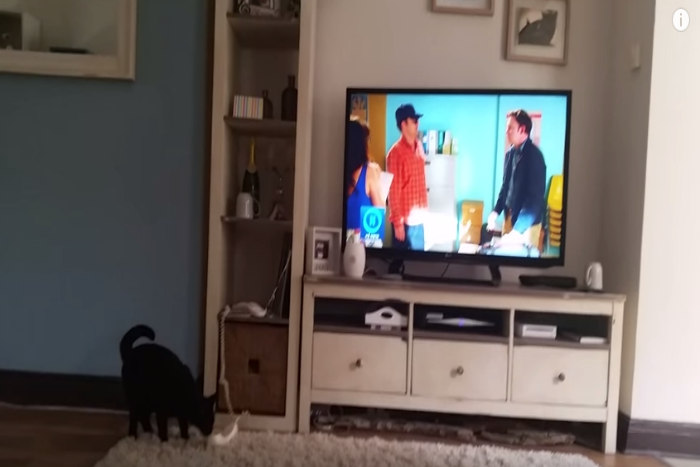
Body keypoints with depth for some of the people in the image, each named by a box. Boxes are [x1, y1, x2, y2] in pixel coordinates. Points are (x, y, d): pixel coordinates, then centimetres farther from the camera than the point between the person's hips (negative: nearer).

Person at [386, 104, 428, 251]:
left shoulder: (419, 147, 9)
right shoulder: (396, 152, -16)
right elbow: (393, 191, -16)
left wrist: (424, 212, 14)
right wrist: (398, 223, -16)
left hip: (419, 218, 7)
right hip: (405, 220, -7)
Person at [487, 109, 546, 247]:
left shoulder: (534, 155, -18)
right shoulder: (510, 153, 4)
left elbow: (535, 197, -22)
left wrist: (517, 231, -28)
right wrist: (496, 212, 5)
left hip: (526, 223, -7)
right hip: (509, 217, 7)